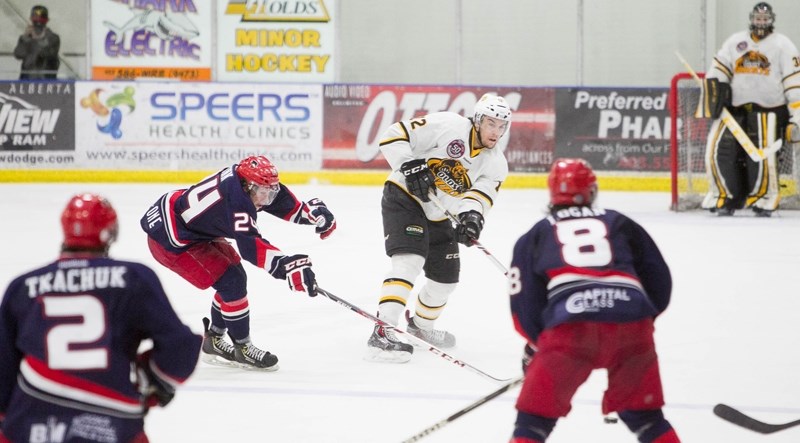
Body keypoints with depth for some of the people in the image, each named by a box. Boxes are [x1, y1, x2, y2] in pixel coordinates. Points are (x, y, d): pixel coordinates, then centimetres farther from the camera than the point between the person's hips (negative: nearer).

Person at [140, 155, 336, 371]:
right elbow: (251, 246, -39)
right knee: (231, 282, -12)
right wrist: (287, 266, -48)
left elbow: (282, 202, 6)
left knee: (234, 275, 14)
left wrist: (312, 210, -7)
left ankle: (213, 341, 27)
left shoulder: (243, 177, -7)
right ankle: (242, 348, 2)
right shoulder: (236, 202, -33)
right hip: (169, 240, -10)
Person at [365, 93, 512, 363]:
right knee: (410, 261, -26)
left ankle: (420, 325, 43)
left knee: (446, 276, 14)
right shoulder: (447, 125, -19)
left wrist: (472, 216, -38)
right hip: (404, 198, -8)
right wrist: (411, 167, -31)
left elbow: (480, 195, -17)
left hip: (437, 216, 8)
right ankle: (382, 333, -34)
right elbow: (394, 136, -20)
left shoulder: (496, 165, -1)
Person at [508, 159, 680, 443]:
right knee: (645, 417, 21)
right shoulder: (621, 224, 28)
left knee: (534, 419, 8)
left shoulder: (535, 236, 24)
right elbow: (659, 281, 24)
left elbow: (524, 298, 16)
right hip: (631, 322, 2)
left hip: (569, 326, -2)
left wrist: (534, 344, 30)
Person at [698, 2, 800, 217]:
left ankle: (764, 199, -4)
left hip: (769, 109, -4)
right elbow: (718, 70, 14)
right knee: (719, 148, -10)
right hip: (735, 108, 4)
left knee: (762, 153, -21)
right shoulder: (735, 42, 14)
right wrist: (714, 90, -3)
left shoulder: (782, 45, 2)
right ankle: (727, 198, 3)